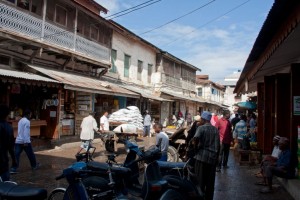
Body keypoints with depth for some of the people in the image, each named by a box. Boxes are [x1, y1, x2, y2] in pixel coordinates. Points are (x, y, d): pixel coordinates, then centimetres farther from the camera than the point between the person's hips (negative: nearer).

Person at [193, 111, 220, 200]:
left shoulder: (201, 128, -7)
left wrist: (196, 147, -10)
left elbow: (196, 138, -27)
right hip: (212, 157, 5)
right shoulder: (215, 129, 10)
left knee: (200, 180, 3)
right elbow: (218, 145, 13)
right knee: (210, 181, 12)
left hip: (202, 156, -5)